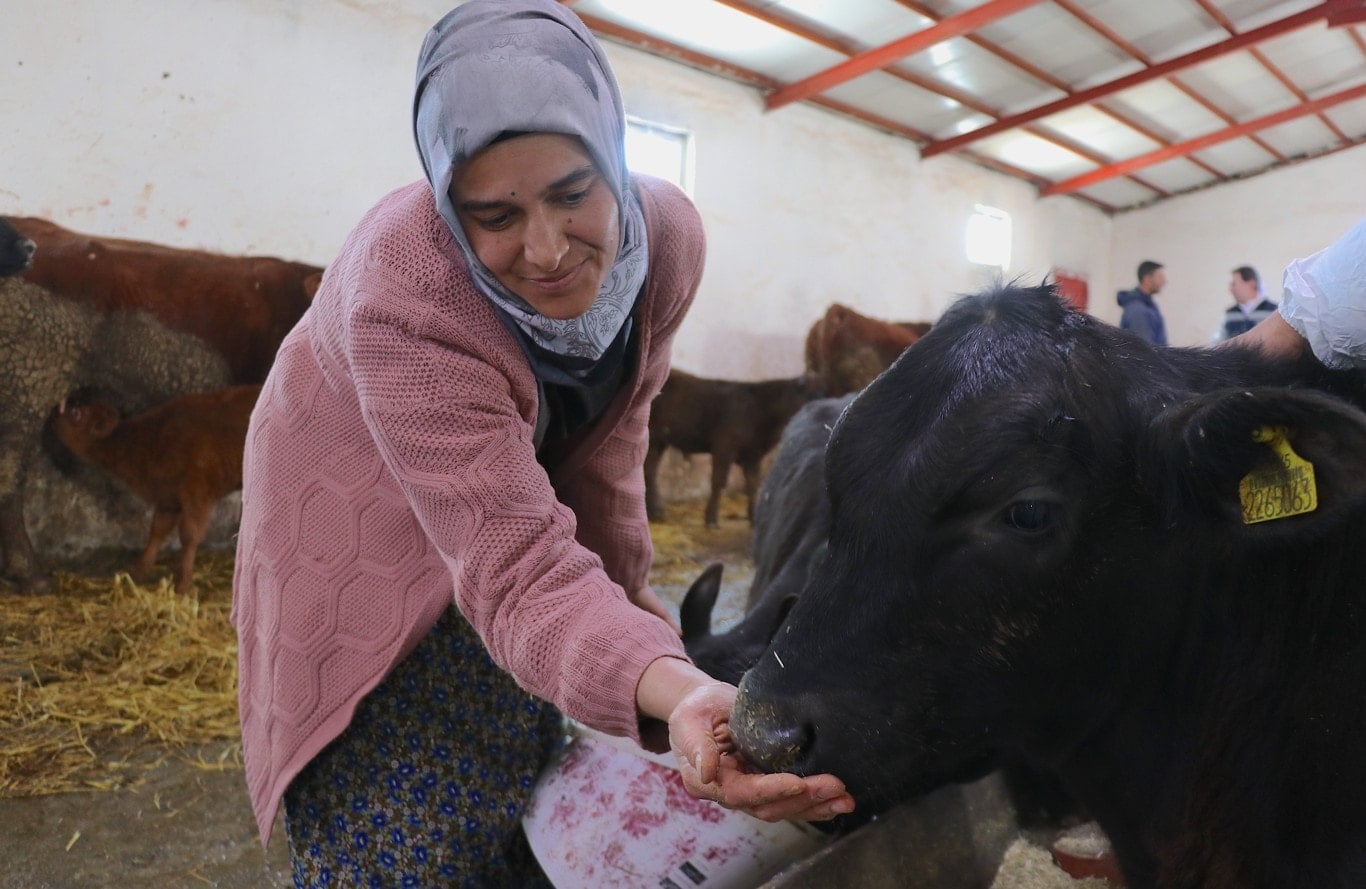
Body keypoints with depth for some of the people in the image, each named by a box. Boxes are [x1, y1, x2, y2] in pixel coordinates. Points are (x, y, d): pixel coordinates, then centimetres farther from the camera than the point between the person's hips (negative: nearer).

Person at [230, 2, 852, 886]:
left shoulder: (668, 235, -22)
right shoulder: (403, 292, -37)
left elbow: (610, 435, -7)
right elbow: (517, 567, -44)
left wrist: (630, 587, -1)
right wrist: (674, 692, -61)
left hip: (527, 486, 5)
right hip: (365, 529, -4)